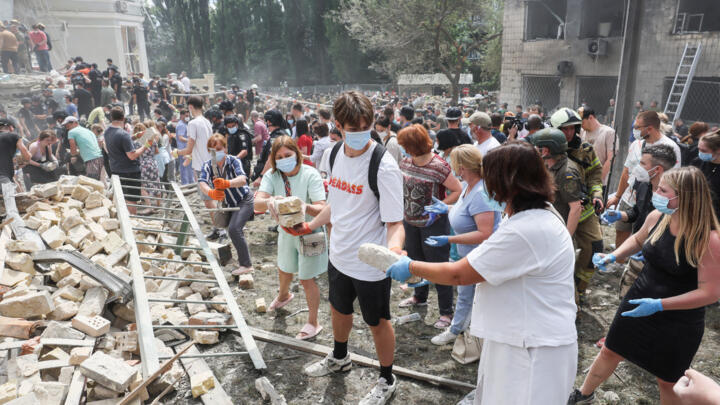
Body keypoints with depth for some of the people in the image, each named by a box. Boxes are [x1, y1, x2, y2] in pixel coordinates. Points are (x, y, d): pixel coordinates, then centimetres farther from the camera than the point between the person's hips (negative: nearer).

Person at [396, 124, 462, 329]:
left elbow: (458, 190, -19)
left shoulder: (438, 166, -21)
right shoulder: (405, 162, 1)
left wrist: (440, 206, -24)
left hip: (433, 223, -7)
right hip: (410, 221, 7)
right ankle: (420, 296, 45)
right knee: (415, 260, 23)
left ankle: (446, 311, 15)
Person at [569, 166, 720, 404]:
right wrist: (613, 256, -4)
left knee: (667, 381, 15)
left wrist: (660, 304, -29)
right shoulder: (657, 217, -10)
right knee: (610, 352, 20)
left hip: (678, 320, -5)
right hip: (638, 302, 5)